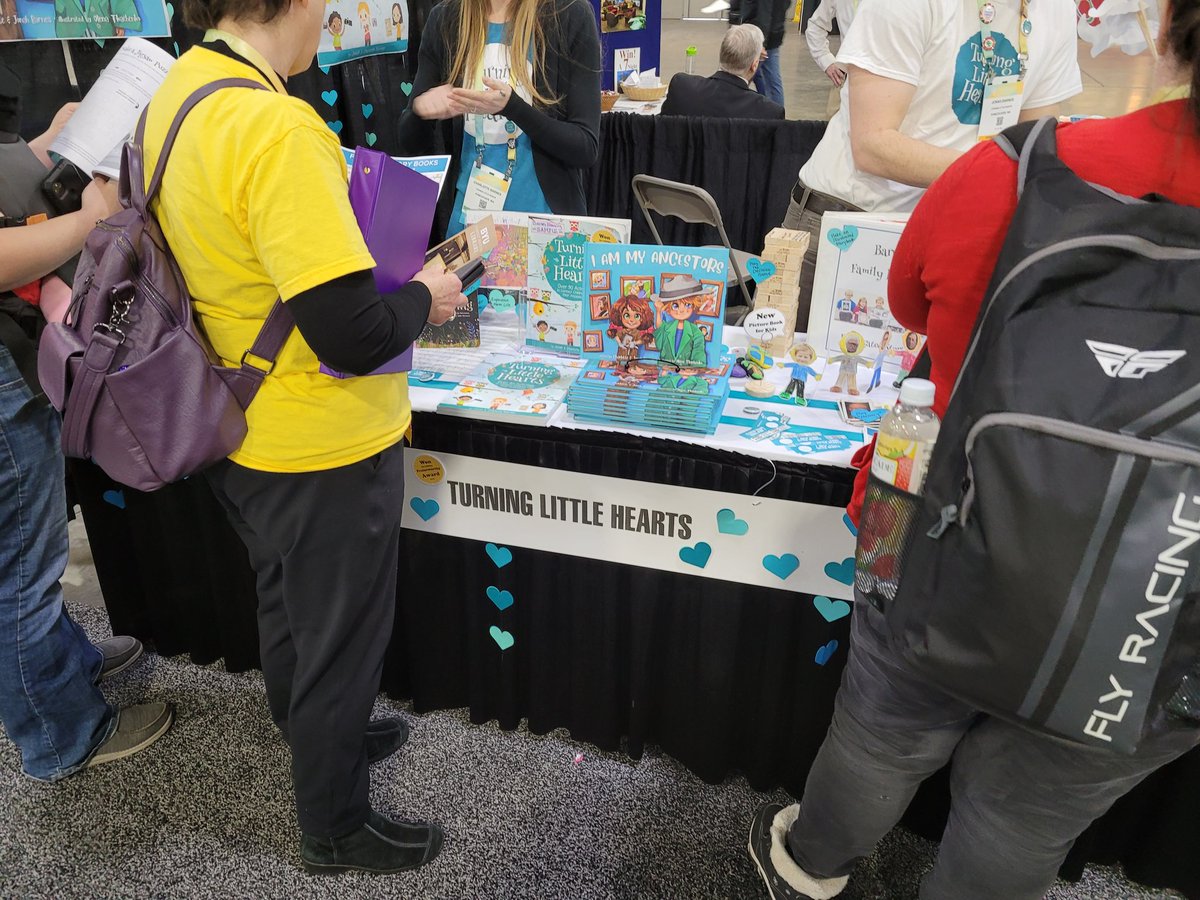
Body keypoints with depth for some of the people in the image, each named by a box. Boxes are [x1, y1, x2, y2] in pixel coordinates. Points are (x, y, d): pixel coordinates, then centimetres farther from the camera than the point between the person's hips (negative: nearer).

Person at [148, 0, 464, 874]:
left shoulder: (175, 94, 1)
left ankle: (320, 737, 53)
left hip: (239, 431, 9)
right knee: (340, 639, 12)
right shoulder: (276, 128, -28)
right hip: (325, 446, -9)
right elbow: (353, 336, -30)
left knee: (288, 608, 27)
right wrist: (424, 298, -10)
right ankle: (337, 828, 35)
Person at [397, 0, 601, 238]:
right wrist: (421, 109, -16)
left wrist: (511, 106, -24)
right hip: (463, 218, 3)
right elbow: (411, 142, 6)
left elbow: (587, 148, -11)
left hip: (544, 224, -2)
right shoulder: (444, 20, 1)